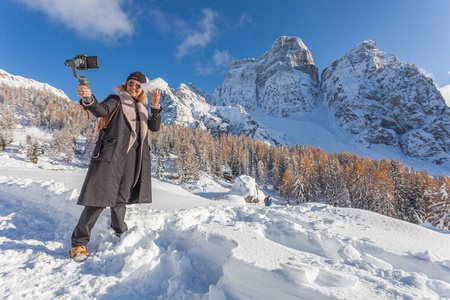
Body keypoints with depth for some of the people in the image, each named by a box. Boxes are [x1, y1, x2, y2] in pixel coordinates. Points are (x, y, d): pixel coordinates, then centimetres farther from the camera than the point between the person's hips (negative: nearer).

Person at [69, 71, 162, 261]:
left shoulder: (141, 109, 22)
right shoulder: (116, 100, 8)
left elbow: (154, 127, 8)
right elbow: (101, 111, -13)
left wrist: (155, 106, -5)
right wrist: (88, 100, -35)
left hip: (132, 157, 5)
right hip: (111, 153, -4)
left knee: (121, 197, 12)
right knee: (100, 197, -6)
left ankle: (120, 232, 32)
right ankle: (79, 242, 10)